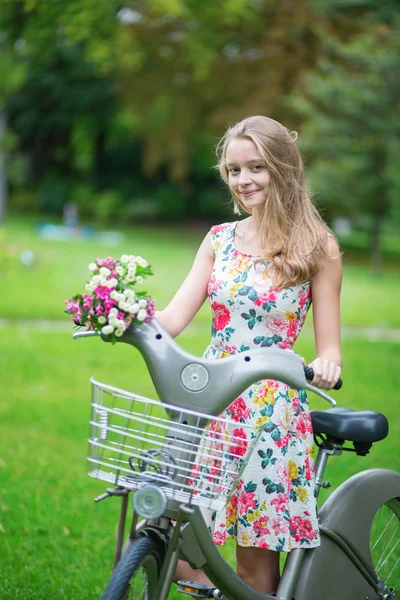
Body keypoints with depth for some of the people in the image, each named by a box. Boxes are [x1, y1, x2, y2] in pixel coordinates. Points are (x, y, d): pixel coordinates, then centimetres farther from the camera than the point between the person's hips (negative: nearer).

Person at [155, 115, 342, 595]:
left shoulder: (317, 246, 0)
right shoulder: (220, 240, 10)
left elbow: (329, 347, -1)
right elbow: (172, 319, 2)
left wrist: (325, 365, -24)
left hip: (272, 410, -3)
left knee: (256, 563, 1)